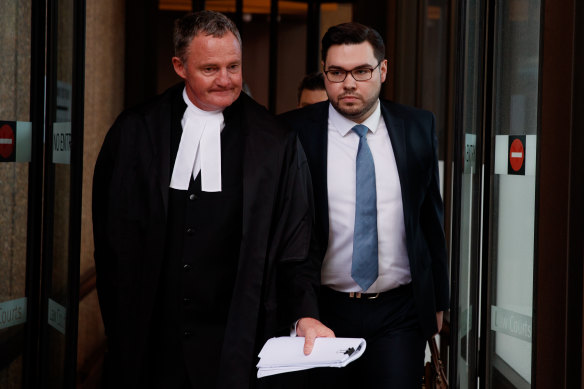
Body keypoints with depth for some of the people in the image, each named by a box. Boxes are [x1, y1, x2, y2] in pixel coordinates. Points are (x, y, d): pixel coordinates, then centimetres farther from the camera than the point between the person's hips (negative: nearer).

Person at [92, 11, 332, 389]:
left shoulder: (277, 142, -1)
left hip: (236, 345, -1)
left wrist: (305, 314, -13)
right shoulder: (135, 131, 2)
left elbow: (296, 242, 1)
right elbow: (111, 236, 7)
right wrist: (119, 325, 5)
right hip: (147, 342, 1)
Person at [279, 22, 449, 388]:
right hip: (323, 312, -1)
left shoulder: (418, 127, 4)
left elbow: (431, 216, 11)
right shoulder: (294, 132, -4)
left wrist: (439, 300, 13)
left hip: (400, 315, 1)